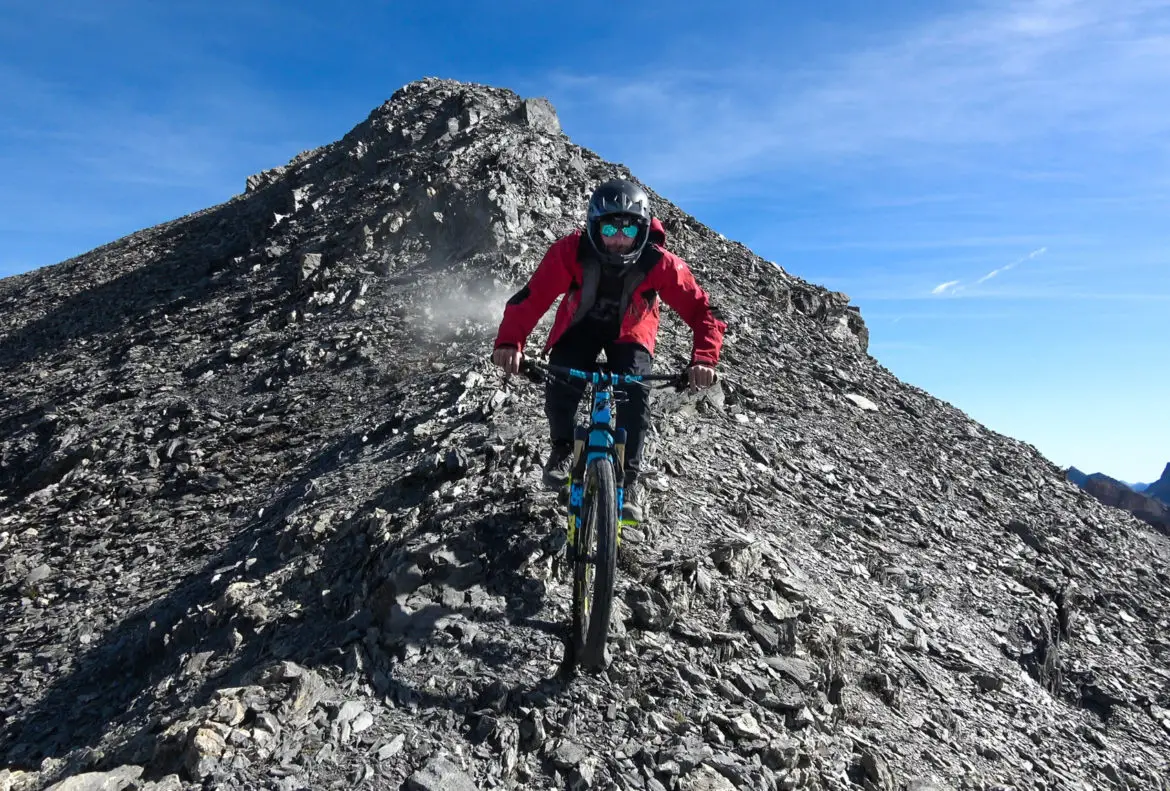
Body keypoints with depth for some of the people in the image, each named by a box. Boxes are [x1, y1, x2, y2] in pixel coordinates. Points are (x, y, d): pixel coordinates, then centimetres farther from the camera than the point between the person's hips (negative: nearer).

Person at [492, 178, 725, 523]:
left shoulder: (659, 263, -30)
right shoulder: (571, 251, -30)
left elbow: (701, 309, -27)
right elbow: (531, 297, -34)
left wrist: (703, 359, -43)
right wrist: (509, 343, -50)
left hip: (629, 332, 0)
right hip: (580, 325, 0)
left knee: (635, 393, -23)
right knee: (560, 388, -23)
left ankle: (631, 478, -3)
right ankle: (562, 448, 9)